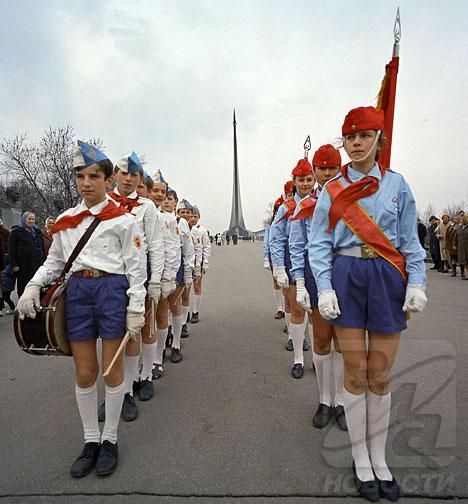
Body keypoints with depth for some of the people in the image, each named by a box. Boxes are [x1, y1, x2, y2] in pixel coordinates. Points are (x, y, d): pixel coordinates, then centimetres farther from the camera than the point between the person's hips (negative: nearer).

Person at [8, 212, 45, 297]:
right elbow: (11, 249, -2)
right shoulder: (16, 232, 2)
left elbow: (42, 248, 20)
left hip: (38, 264, 4)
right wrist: (14, 264, -9)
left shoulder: (38, 232, 16)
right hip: (24, 266, -4)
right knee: (23, 288, 2)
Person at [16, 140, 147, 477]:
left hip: (112, 288, -4)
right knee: (84, 373, 10)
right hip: (77, 291, 4)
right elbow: (55, 260, 17)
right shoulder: (66, 221, 11)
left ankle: (110, 440, 26)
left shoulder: (122, 218, -3)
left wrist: (135, 309, -9)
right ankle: (91, 441, 29)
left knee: (112, 370, 6)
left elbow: (136, 267, -5)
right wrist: (33, 286, 0)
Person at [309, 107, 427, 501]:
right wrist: (324, 288, -10)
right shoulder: (332, 189, 3)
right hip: (347, 277, -1)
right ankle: (361, 458, 24)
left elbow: (410, 240, 7)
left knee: (380, 376, 8)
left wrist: (417, 283, -4)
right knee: (356, 373, 5)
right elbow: (319, 244, 0)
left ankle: (380, 457, 28)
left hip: (388, 279, 1)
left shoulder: (397, 184, 7)